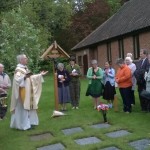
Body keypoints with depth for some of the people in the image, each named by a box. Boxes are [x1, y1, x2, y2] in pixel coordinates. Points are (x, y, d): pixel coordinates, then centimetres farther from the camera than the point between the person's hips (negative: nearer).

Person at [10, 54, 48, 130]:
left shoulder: (25, 69, 14)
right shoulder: (18, 69, -14)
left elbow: (31, 78, 21)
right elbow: (17, 80, -27)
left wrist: (40, 75, 20)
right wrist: (24, 77, -40)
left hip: (29, 92, 9)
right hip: (23, 92, -9)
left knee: (29, 107, 12)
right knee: (23, 108, -3)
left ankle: (29, 122, 21)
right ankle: (23, 124, 4)